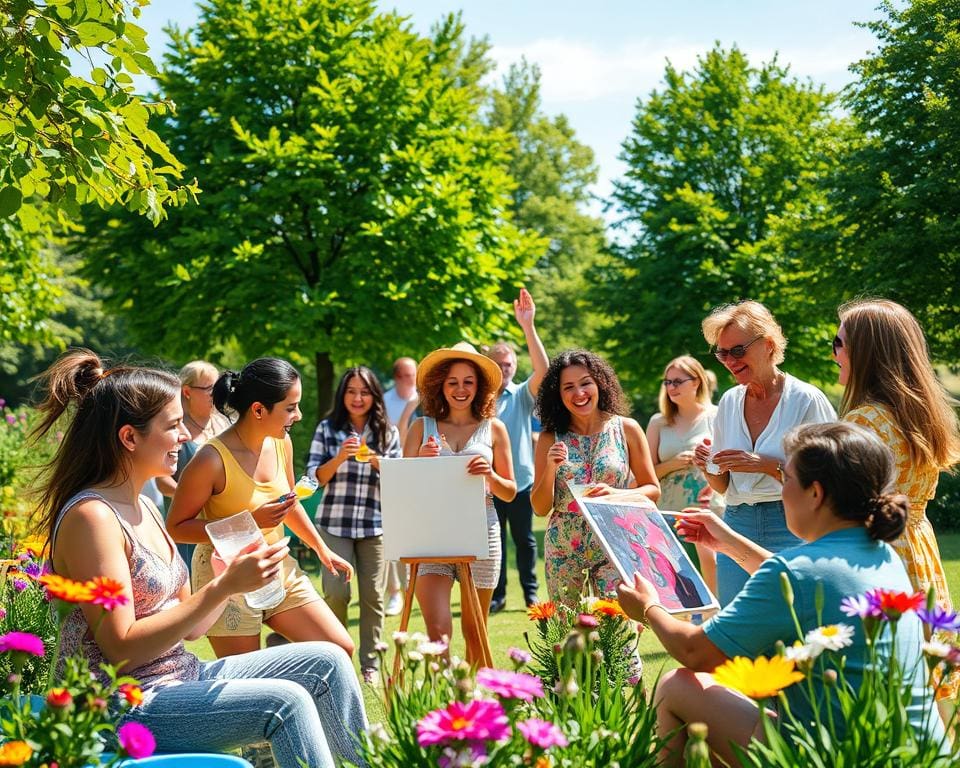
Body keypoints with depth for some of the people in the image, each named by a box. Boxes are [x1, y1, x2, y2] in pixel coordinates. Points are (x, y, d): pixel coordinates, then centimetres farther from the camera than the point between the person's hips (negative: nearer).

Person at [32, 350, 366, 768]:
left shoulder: (143, 508, 12)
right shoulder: (91, 516, -16)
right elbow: (122, 649, -21)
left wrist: (233, 579, -4)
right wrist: (223, 587, -22)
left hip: (179, 678, 9)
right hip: (123, 707, -9)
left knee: (326, 661, 0)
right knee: (285, 701, -25)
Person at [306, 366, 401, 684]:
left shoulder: (388, 433, 7)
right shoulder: (328, 429, 4)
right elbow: (314, 478, 1)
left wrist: (377, 462, -13)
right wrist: (340, 457, -16)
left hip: (374, 525, 1)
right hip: (334, 523, -1)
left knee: (373, 596, 1)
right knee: (336, 592, -9)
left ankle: (370, 665, 12)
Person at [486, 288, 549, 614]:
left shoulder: (522, 395, -1)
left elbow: (543, 368, -18)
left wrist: (528, 327, -28)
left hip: (521, 480, -1)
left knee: (524, 539, 9)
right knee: (493, 540, 8)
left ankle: (531, 592, 20)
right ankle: (497, 595, 17)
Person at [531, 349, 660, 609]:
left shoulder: (626, 429, -1)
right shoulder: (551, 438, 1)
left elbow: (653, 490, 3)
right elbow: (540, 508, 2)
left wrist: (614, 494, -15)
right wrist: (551, 468, -14)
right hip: (563, 547, 1)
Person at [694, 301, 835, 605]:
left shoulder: (806, 400, -7)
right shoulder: (729, 402, 9)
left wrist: (768, 465, -19)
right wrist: (709, 467, -5)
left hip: (790, 530, -5)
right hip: (736, 525, 5)